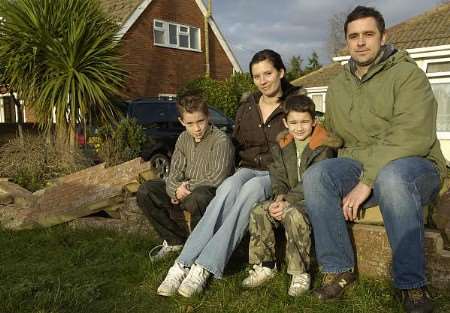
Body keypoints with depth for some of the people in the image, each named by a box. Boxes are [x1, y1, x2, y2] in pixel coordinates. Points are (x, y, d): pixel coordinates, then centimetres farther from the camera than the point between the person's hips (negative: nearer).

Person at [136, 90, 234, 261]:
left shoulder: (221, 140, -13)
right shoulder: (183, 139, 9)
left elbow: (216, 178, -19)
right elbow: (174, 173, 5)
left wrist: (188, 187, -14)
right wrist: (176, 190, -16)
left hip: (213, 194, -7)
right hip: (185, 193, 7)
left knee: (196, 197, -42)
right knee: (145, 191, -5)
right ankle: (174, 240, 7)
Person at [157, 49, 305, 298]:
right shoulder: (247, 106, 11)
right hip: (248, 169, 3)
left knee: (250, 189, -36)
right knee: (228, 187, -32)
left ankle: (204, 268, -38)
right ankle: (182, 265, -38)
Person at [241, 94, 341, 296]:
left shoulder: (323, 147, -9)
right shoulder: (282, 146, 12)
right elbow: (278, 176, 8)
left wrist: (288, 200, -24)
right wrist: (280, 196, -13)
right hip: (288, 198, 6)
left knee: (293, 214, -35)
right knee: (258, 212, -15)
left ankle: (300, 273, -21)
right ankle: (265, 265, -2)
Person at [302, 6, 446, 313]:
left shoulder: (407, 74, -9)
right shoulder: (337, 86, 11)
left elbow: (411, 138, -23)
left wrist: (366, 181, -27)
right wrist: (341, 176, 2)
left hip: (415, 165, -5)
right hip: (359, 164, 5)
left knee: (392, 177, -39)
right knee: (316, 176, -23)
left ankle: (413, 285, -22)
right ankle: (339, 268, -10)